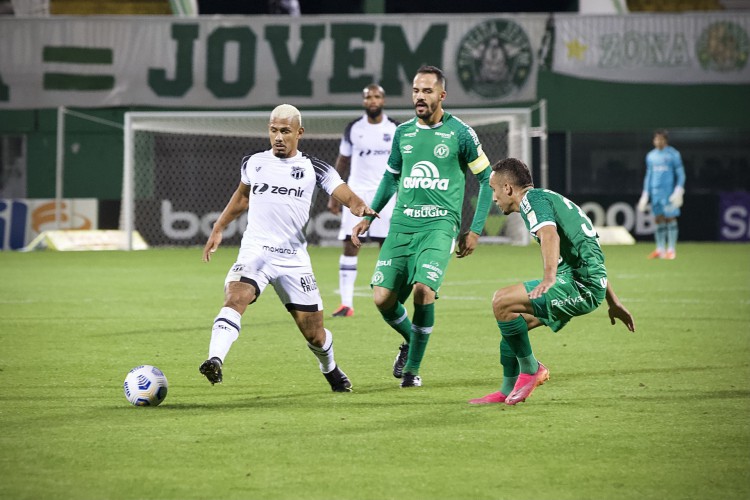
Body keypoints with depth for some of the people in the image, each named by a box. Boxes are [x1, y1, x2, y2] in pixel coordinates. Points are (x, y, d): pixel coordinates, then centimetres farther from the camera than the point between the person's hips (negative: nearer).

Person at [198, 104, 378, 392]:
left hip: (294, 260, 0)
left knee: (314, 333, 7)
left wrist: (361, 208, -29)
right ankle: (215, 361, -43)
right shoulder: (253, 163, 10)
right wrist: (218, 229, 27)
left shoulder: (314, 169, 2)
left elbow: (349, 198, -6)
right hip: (255, 252, 0)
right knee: (235, 297, -31)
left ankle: (330, 370, 38)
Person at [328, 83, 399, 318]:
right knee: (350, 246, -6)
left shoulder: (395, 129, 3)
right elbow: (342, 162, 12)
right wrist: (334, 195, 9)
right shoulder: (353, 129, 5)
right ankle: (346, 303, -6)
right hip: (356, 192, 1)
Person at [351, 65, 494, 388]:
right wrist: (368, 217, 17)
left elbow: (487, 179, 5)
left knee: (423, 289, -24)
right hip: (401, 224, 4)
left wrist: (475, 231, 1)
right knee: (383, 297, -7)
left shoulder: (460, 134, -1)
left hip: (439, 225, -4)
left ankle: (413, 368, -6)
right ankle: (410, 341, 26)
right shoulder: (403, 132, 11)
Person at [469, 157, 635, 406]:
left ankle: (531, 369, -3)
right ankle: (508, 391, 20)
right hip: (586, 285, 11)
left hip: (579, 283, -11)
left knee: (502, 302, -17)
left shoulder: (533, 198, -4)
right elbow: (590, 255, 30)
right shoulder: (550, 198, 27)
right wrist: (613, 303, 33)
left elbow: (550, 235, -26)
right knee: (510, 319, 15)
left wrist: (549, 278, -42)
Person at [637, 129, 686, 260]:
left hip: (669, 192, -4)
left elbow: (680, 174, 1)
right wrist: (645, 194, 17)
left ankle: (671, 250, -2)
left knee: (670, 218, -6)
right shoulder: (651, 156, 14)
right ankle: (660, 249, 6)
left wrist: (679, 190, -9)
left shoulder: (673, 154, 0)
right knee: (658, 220, 3)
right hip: (655, 192, 4)